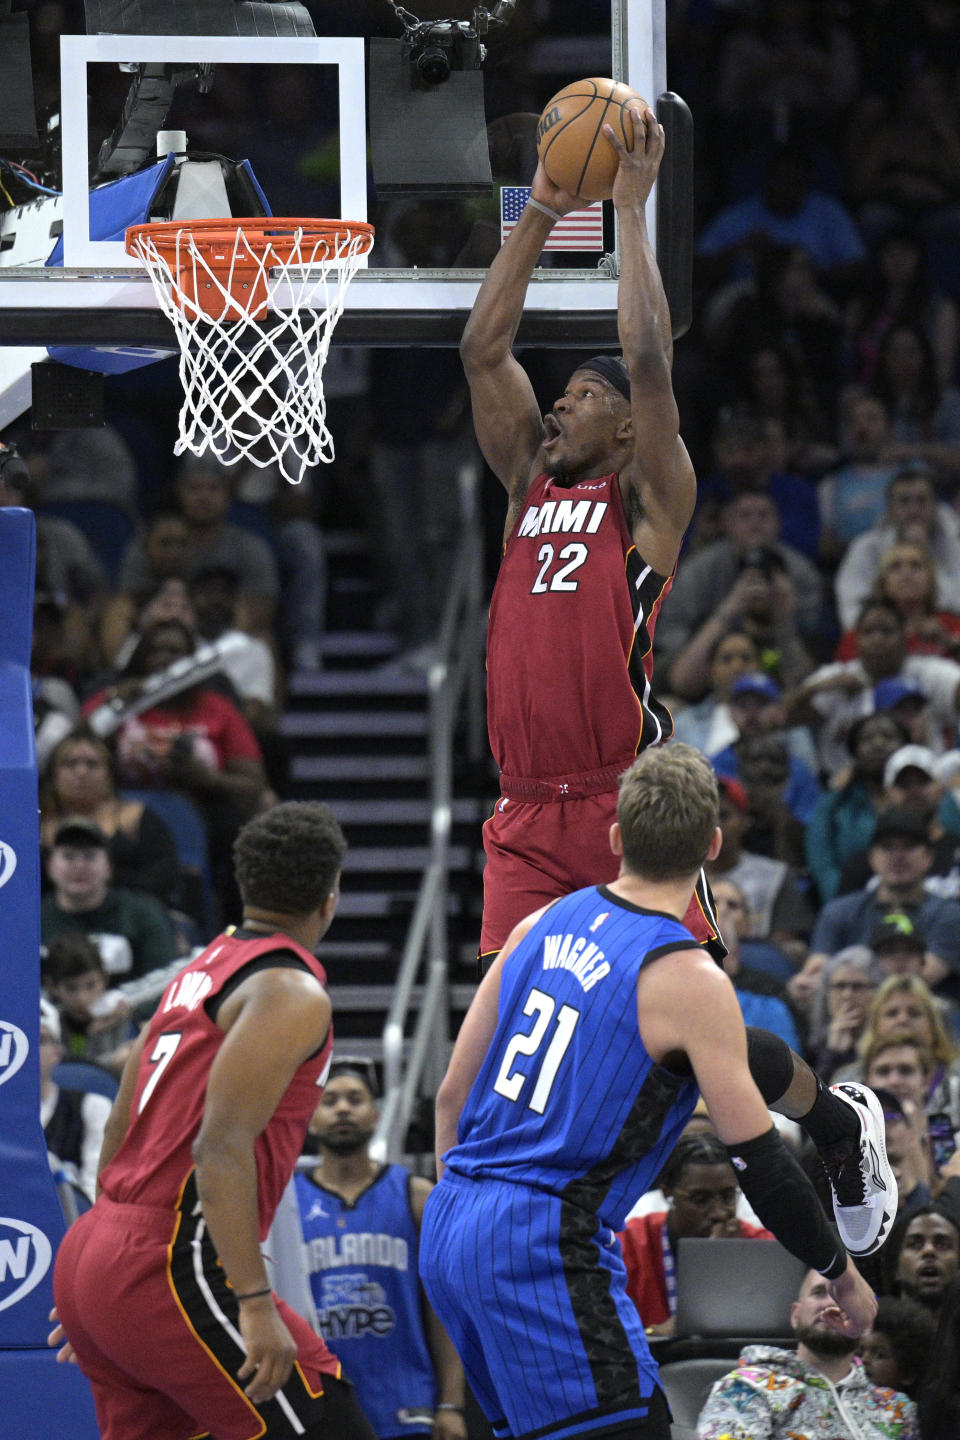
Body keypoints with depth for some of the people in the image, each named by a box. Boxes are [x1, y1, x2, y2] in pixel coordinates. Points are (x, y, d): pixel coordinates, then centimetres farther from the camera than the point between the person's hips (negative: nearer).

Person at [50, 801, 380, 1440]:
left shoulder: (197, 973, 18)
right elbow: (221, 1148, -19)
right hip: (170, 1268, -9)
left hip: (88, 1257, 9)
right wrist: (255, 1304, -22)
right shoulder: (292, 993, -9)